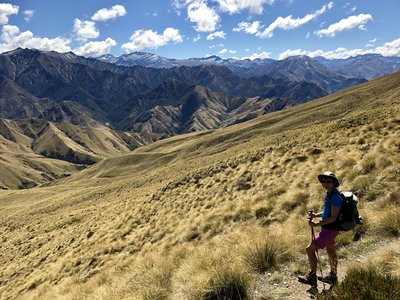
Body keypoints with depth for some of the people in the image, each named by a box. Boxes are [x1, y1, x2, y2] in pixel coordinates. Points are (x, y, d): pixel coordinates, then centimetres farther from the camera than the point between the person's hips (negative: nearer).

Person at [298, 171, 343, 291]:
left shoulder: (335, 197, -24)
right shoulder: (329, 194, 6)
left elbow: (333, 217, -25)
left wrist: (317, 224, -30)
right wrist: (315, 215, 5)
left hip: (330, 229, -10)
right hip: (327, 228, 10)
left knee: (310, 249, -8)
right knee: (331, 251, 23)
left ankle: (312, 277, 4)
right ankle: (333, 277, 41)